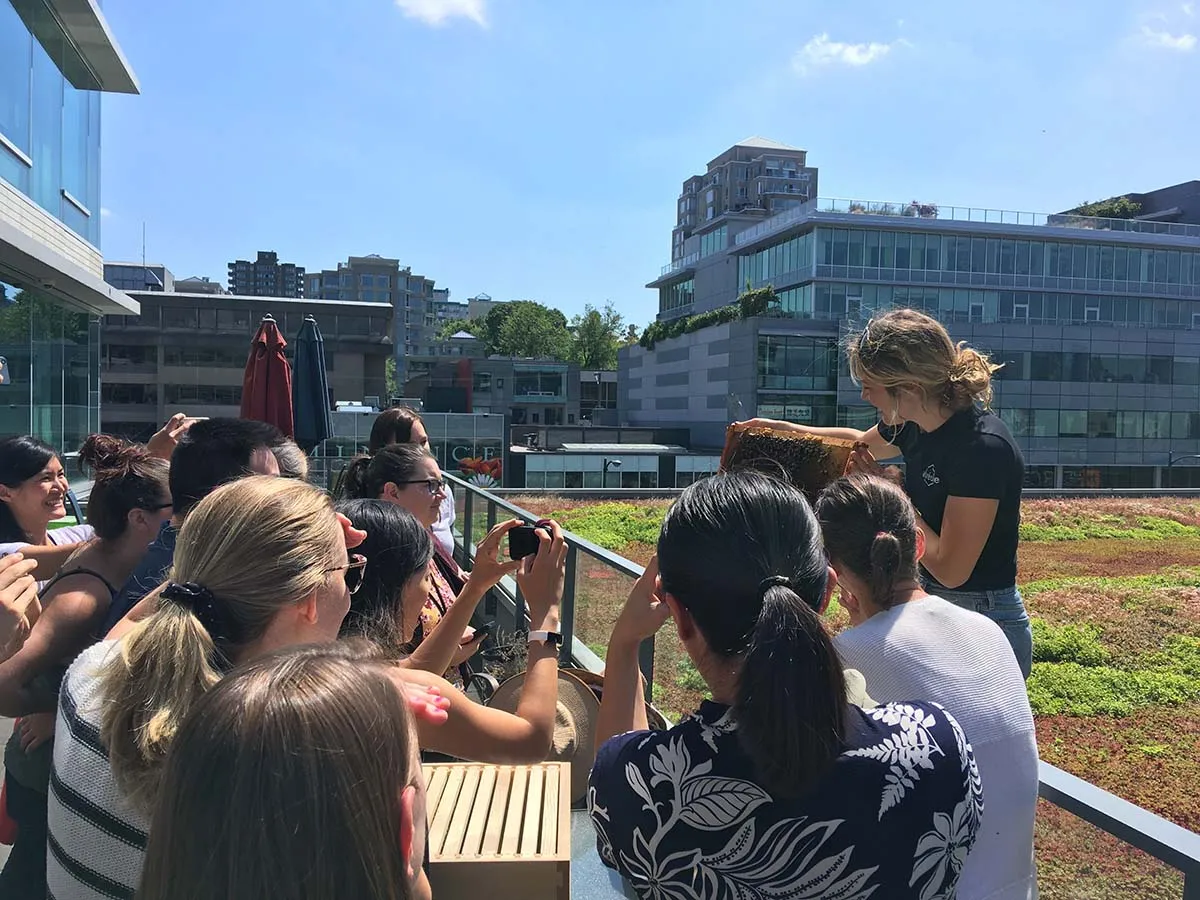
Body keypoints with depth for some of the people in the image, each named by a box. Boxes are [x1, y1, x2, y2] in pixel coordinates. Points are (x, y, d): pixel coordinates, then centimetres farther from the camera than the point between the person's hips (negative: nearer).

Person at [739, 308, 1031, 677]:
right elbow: (862, 442, 24)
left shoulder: (982, 447, -26)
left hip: (984, 629, -8)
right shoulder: (914, 426, -1)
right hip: (934, 607, 8)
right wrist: (783, 429, 19)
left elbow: (949, 569, -25)